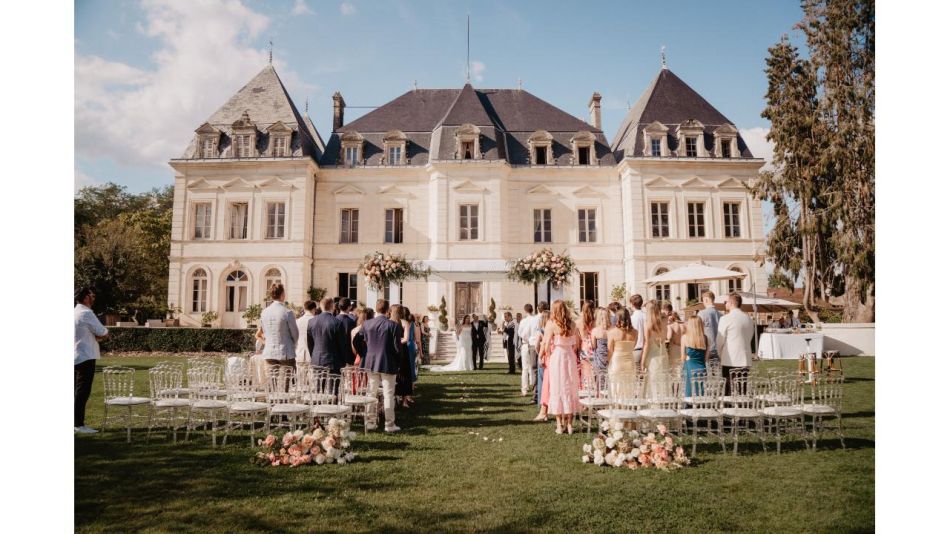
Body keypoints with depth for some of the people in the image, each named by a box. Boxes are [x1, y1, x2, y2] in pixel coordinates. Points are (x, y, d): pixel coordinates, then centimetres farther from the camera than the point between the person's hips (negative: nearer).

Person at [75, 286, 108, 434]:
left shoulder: (75, 312, 13)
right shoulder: (86, 313, -15)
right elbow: (103, 332, -11)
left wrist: (97, 335, 3)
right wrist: (106, 332, 8)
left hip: (75, 357, 9)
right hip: (85, 357, -9)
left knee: (76, 391, 14)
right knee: (83, 391, -6)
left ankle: (75, 422, 19)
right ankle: (79, 424, -4)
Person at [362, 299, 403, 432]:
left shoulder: (367, 324, -2)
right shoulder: (394, 325, -13)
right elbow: (398, 347, -12)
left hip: (371, 363, 4)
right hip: (388, 364, -4)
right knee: (388, 395, 3)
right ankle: (389, 424, 6)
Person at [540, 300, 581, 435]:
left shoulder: (552, 324, -9)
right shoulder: (572, 324, 2)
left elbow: (547, 345, -10)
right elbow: (577, 344, 5)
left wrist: (549, 357, 5)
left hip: (556, 358, -3)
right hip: (570, 358, 3)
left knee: (557, 390, 4)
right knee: (570, 390, 11)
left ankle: (560, 425, 7)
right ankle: (570, 424, 16)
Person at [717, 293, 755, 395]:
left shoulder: (725, 319, -9)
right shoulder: (748, 319, 10)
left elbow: (719, 341, -5)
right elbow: (749, 338, 15)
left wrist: (719, 356, 11)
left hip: (731, 361, -6)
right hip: (746, 360, 6)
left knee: (730, 391, -2)